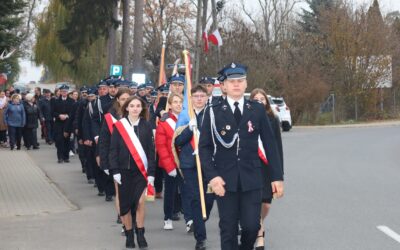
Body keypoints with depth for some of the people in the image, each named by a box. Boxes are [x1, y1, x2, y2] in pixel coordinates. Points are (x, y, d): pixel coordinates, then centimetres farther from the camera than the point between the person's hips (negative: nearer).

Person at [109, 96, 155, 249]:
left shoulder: (146, 126, 1)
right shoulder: (119, 126, -2)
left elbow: (151, 150, 2)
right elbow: (113, 150, -1)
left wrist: (151, 172, -4)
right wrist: (115, 171, -7)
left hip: (141, 171, 0)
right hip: (124, 171, 0)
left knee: (140, 201, -13)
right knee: (125, 204, 5)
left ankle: (140, 234, 1)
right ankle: (129, 235, 20)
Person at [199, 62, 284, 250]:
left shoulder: (257, 110, 5)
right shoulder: (214, 113, 1)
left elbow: (270, 144, 5)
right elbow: (204, 147, 0)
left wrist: (277, 177, 1)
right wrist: (211, 176, -13)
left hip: (251, 178, 1)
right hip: (225, 179, -1)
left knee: (251, 226, -3)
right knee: (228, 230, 3)